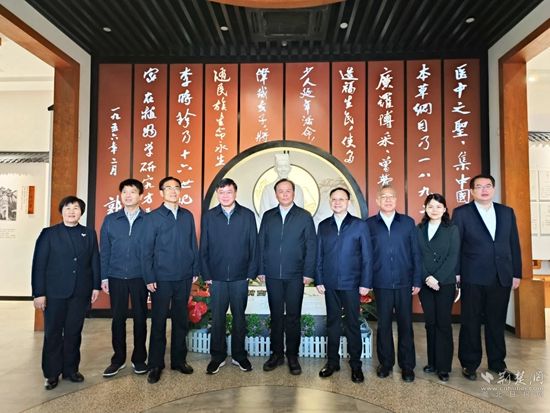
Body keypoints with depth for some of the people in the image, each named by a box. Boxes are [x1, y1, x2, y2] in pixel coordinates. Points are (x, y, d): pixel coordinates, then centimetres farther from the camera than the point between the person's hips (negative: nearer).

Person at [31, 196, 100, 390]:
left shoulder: (89, 234, 8)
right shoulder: (49, 234, 1)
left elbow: (95, 261, 7)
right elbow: (39, 264, -3)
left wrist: (96, 286, 2)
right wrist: (39, 293, -8)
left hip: (80, 293, 2)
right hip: (54, 293, -2)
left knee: (74, 333, 10)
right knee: (53, 333, 7)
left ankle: (70, 369, 23)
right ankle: (52, 373, 20)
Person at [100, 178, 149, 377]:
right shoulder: (110, 220, 5)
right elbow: (104, 250, 6)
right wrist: (104, 277, 2)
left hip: (140, 277, -1)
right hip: (116, 277, 2)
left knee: (140, 318, 7)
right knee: (118, 318, 8)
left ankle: (139, 359, 22)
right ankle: (118, 359, 23)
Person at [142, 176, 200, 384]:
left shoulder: (188, 216, 7)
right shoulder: (152, 217, -1)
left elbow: (193, 245, 9)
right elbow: (146, 250, -3)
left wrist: (195, 270, 6)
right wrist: (149, 278, -7)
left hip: (184, 278, 3)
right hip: (162, 278, -3)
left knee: (181, 320, 12)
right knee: (158, 321, 6)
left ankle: (179, 360, 25)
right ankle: (155, 365, 18)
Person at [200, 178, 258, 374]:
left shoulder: (248, 215, 1)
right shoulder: (208, 217, 3)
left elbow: (253, 246, 1)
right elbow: (204, 248, 3)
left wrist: (251, 272, -3)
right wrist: (206, 275, -1)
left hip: (240, 277, 0)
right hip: (217, 277, 0)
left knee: (239, 317, 11)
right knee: (217, 318, 7)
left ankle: (239, 355, 26)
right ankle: (217, 357, 22)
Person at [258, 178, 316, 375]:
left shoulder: (304, 216, 2)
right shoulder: (268, 216, 8)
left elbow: (311, 246, 0)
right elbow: (261, 244, 8)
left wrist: (308, 273, -6)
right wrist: (261, 270, 2)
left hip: (295, 276, -2)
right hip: (272, 275, 2)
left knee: (293, 316, 5)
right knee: (276, 315, 10)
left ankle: (292, 356, 17)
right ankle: (277, 354, 22)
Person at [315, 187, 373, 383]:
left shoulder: (360, 225, 0)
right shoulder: (323, 226, 8)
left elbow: (367, 256, -1)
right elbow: (319, 255, 8)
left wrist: (365, 283, -6)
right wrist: (319, 280, 2)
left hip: (351, 284, -2)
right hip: (330, 284, 3)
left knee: (352, 324, 5)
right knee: (332, 323, 11)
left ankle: (355, 364, 18)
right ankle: (332, 361, 24)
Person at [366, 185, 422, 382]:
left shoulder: (408, 222, 5)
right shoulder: (369, 224, 2)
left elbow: (416, 253, 5)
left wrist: (417, 280, 1)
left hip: (404, 283, 1)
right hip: (381, 283, 0)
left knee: (405, 324, 7)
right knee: (384, 324, 9)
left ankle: (407, 365, 20)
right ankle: (385, 362, 24)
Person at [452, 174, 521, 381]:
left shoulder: (507, 212, 10)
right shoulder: (461, 213, -1)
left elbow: (514, 244, 10)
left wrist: (517, 273, 7)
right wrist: (455, 274, -7)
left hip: (502, 277, 3)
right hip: (474, 278, -3)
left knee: (497, 322, 13)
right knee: (471, 323, 6)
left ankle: (497, 364, 27)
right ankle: (469, 364, 19)